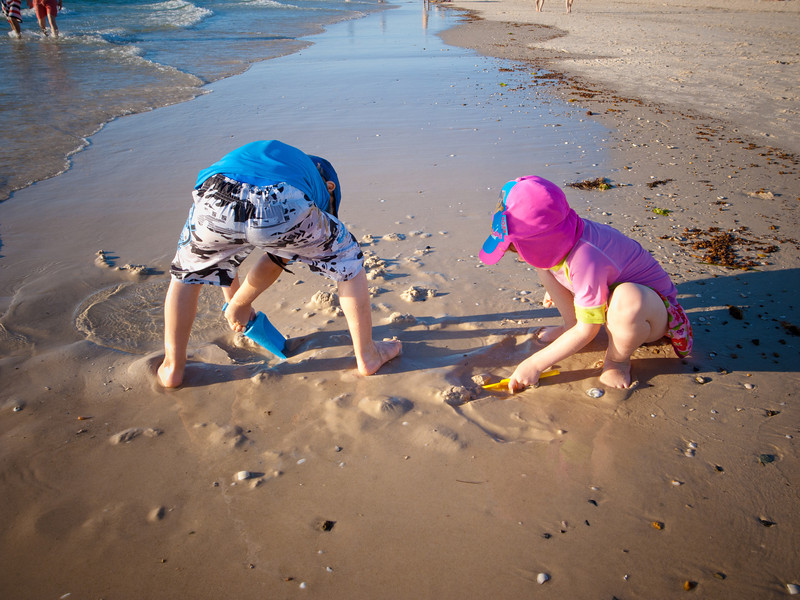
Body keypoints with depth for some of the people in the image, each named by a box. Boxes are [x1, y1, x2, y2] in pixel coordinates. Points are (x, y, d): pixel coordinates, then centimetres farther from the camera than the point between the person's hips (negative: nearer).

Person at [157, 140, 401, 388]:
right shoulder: (323, 183, 36)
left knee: (188, 271, 36)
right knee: (346, 258, 26)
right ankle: (367, 356, 34)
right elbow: (277, 261, 37)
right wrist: (241, 304, 50)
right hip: (282, 208, -3)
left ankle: (172, 367, 40)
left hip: (216, 201, 3)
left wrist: (234, 301, 62)